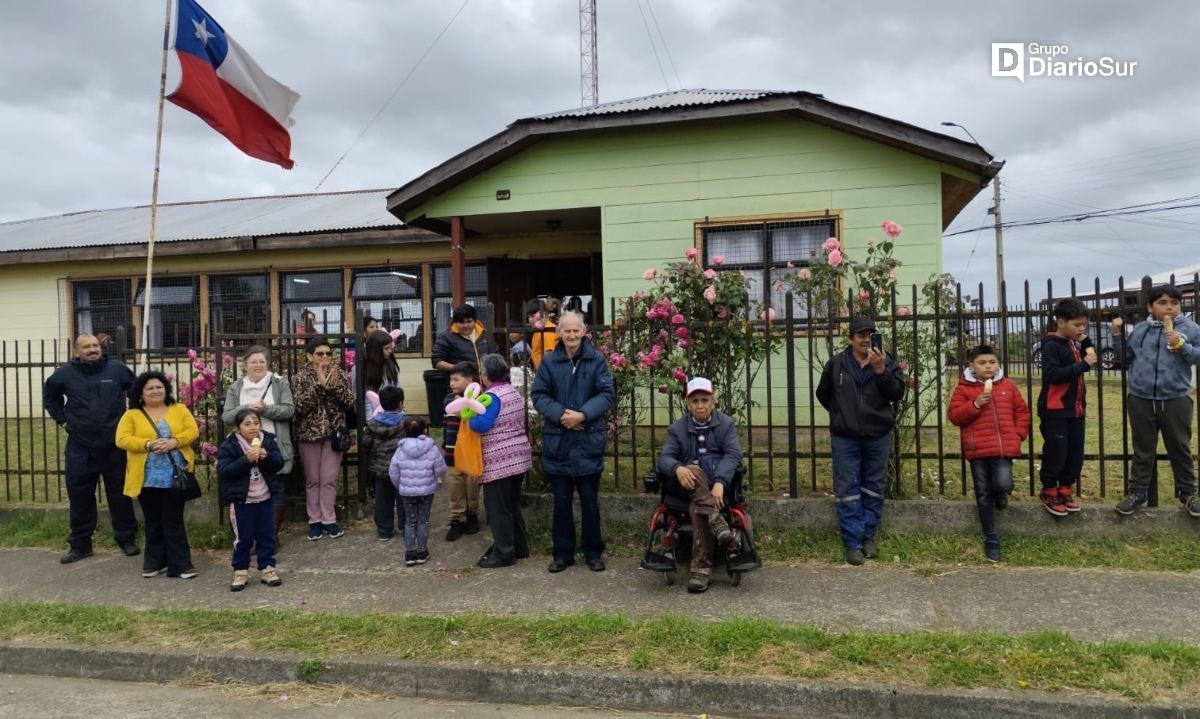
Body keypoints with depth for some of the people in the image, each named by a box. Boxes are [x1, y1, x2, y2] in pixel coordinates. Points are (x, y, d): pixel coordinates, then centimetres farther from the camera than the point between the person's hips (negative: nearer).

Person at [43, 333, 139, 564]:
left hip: (114, 445, -1)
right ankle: (80, 544, 18)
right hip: (80, 447, 1)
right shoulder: (65, 374, -1)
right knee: (79, 495, 6)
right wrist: (61, 418, 11)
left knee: (120, 494, 7)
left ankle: (127, 539, 18)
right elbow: (49, 395, 20)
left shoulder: (117, 369, -4)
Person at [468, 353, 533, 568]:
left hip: (499, 461, -9)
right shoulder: (514, 393, 12)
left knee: (498, 507, -1)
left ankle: (504, 553, 4)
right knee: (512, 504, 18)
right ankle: (519, 546, 25)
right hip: (518, 457, 9)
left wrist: (467, 416, -6)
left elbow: (481, 424, -26)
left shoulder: (493, 396, -16)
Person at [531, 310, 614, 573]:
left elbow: (606, 394, -7)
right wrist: (560, 414, -18)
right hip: (557, 441, 1)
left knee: (590, 500, 9)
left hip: (589, 440, -1)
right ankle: (562, 552, 23)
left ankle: (593, 552, 22)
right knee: (561, 500, 11)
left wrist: (583, 415, -21)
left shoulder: (597, 360, -4)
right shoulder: (549, 361, 0)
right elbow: (539, 395, -3)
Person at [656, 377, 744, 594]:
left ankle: (701, 568, -34)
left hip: (719, 485, -2)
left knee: (697, 507, -33)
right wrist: (678, 469, -29)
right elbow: (664, 458, -3)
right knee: (692, 471, -35)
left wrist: (719, 483, -28)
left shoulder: (726, 423, 7)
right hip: (690, 486, 2)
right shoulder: (677, 428, 12)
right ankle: (718, 523, -46)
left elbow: (733, 455, -9)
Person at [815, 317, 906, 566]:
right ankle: (853, 543, 3)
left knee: (874, 489, 9)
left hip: (878, 437, 1)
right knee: (848, 490, -1)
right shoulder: (836, 364, 1)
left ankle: (869, 538, 21)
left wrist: (881, 370, -23)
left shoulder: (887, 363, 0)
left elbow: (897, 393, -12)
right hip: (845, 438, -1)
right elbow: (823, 393, 14)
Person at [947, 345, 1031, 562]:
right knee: (983, 495, 5)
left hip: (1004, 447, 1)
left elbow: (1022, 411, 15)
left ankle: (1000, 493, 22)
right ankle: (991, 539, 16)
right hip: (977, 449, -1)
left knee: (1003, 485, -19)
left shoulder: (1008, 385, 9)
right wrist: (975, 404, -15)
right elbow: (954, 416, -2)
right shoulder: (964, 388, 2)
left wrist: (1018, 435, 3)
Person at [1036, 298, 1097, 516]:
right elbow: (1052, 375, -24)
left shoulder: (1074, 343, 12)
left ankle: (1065, 490, 23)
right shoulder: (1051, 345, -13)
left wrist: (1086, 342, 8)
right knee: (1055, 453, -2)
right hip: (1055, 411, -8)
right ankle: (1049, 492, 14)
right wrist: (1083, 364, -25)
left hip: (1075, 409, 8)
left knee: (1075, 454, 10)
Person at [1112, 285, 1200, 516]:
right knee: (1143, 449, 11)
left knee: (1180, 448, 11)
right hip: (1141, 400, 2)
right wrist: (1117, 334, 3)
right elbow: (1125, 356, 12)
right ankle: (1138, 491, 19)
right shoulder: (1140, 329, 5)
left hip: (1175, 401, -1)